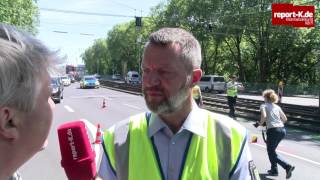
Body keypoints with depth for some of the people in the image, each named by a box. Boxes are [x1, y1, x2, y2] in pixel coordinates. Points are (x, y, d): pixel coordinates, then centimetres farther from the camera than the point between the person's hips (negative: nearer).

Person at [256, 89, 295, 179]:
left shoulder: (264, 106, 1)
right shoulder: (277, 107, 17)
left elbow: (264, 116, -18)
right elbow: (285, 119, 16)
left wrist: (260, 123, -1)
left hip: (273, 130, -7)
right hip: (282, 130, 7)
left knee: (271, 152, 4)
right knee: (271, 150, 23)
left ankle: (287, 166, -12)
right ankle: (274, 170, 26)